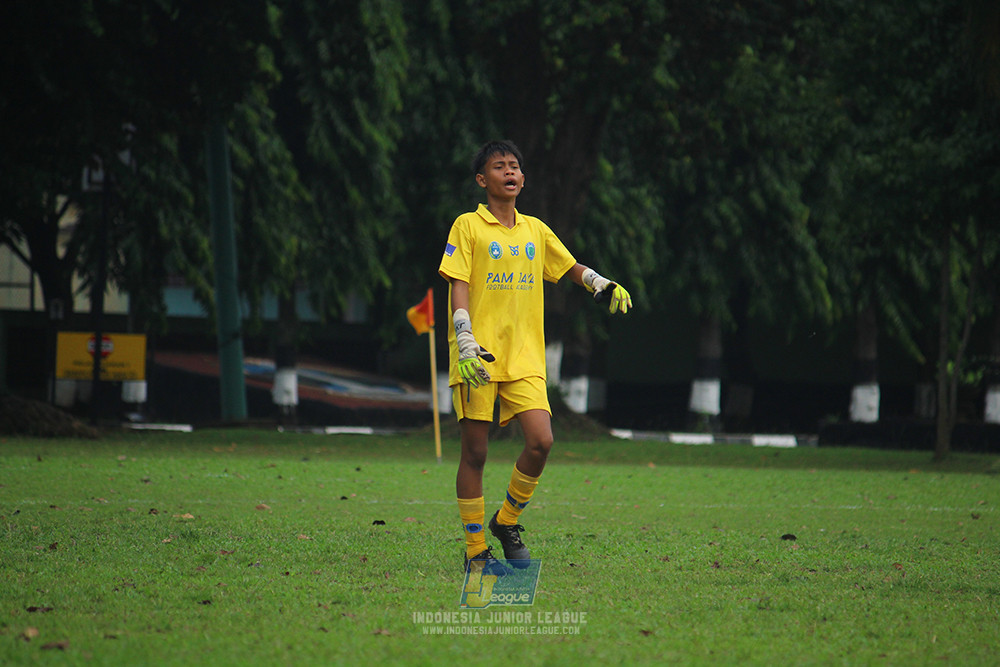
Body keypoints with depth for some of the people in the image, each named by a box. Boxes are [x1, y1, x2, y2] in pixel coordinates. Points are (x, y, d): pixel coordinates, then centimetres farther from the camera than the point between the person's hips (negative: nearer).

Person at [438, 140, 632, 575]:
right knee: (475, 452, -2)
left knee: (541, 441, -12)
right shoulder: (468, 226, 1)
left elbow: (570, 267, 29)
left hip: (525, 358, 4)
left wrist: (603, 285, 11)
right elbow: (459, 286, -7)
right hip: (478, 358, -4)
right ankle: (476, 550, 8)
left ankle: (507, 522, 11)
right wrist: (466, 342, -19)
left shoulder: (536, 230, 14)